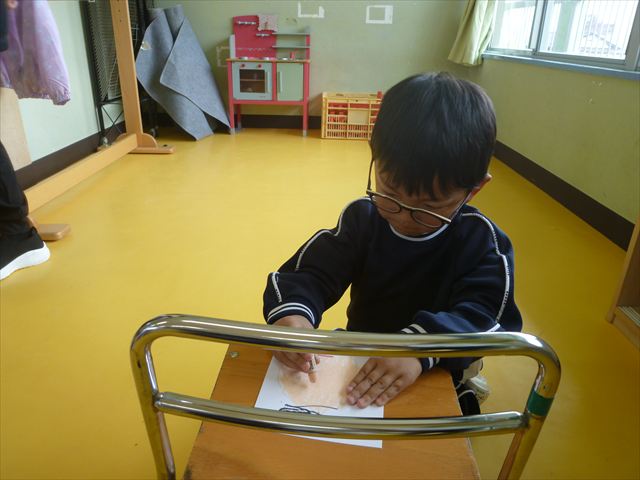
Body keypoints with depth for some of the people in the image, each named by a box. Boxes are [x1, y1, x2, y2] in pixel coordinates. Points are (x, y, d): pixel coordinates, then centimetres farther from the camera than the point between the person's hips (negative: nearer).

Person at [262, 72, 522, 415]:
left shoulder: (483, 242, -10)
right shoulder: (361, 218, -5)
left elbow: (486, 317, -21)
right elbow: (309, 273, -10)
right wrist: (291, 311, -32)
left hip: (436, 377, -1)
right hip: (358, 361, 2)